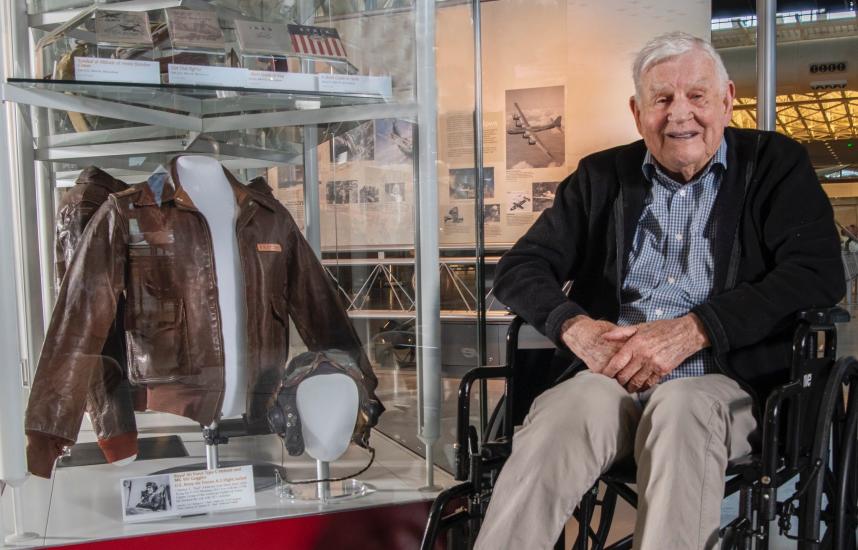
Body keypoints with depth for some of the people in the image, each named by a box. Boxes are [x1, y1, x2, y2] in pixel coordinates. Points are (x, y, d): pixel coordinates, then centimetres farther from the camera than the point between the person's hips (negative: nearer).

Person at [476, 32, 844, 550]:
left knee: (679, 408, -35)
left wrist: (691, 331, -15)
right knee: (558, 415, -31)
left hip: (726, 384, -1)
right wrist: (575, 326, -9)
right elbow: (519, 268, 13)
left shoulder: (775, 164, 11)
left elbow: (818, 272, -4)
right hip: (611, 379, 2)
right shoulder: (601, 177, 17)